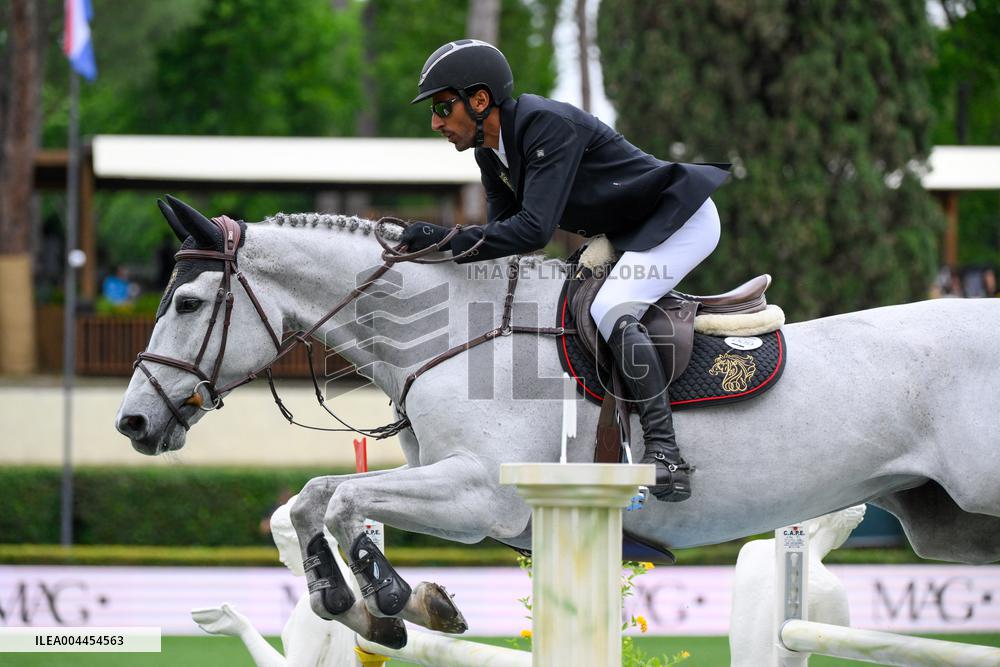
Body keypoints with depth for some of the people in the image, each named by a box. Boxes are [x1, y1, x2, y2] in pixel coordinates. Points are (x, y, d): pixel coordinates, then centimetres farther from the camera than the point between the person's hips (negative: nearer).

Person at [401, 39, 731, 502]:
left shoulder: (548, 125, -28)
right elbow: (501, 229, 4)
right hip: (630, 233, 11)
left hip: (681, 217, -11)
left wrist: (445, 239, -35)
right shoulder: (491, 151, 3)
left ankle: (666, 457, -32)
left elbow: (534, 229, -35)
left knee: (612, 311, -28)